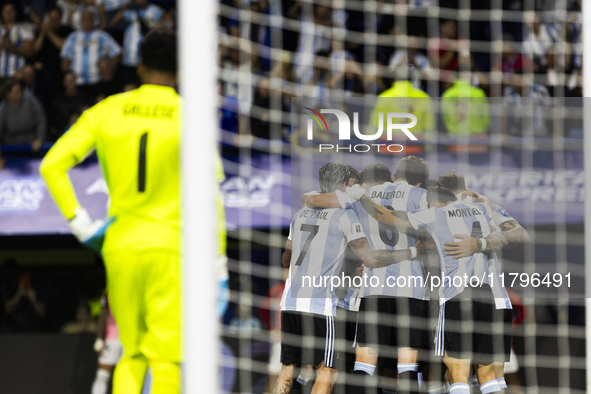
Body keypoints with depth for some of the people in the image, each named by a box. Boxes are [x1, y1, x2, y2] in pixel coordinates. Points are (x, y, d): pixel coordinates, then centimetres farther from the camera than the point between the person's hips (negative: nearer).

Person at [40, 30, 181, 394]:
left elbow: (51, 165, -1)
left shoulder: (106, 112, 5)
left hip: (119, 245, 3)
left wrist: (81, 224, 2)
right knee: (166, 359, -2)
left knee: (132, 355, 15)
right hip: (169, 246, -3)